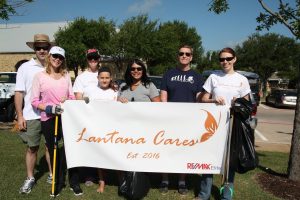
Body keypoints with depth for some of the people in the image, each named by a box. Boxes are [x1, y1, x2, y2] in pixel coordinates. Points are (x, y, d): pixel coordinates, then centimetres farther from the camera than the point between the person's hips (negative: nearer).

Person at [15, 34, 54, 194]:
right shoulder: (25, 68, 1)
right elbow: (19, 93, 0)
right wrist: (20, 116, -5)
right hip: (32, 116, -1)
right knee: (32, 148, 9)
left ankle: (52, 174, 28)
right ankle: (30, 179, 24)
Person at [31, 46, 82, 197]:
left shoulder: (66, 76, 8)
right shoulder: (39, 76, -1)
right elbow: (34, 101, -3)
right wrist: (50, 109, -17)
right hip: (48, 119, -1)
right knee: (54, 152, 9)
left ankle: (74, 183, 17)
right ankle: (58, 183, 25)